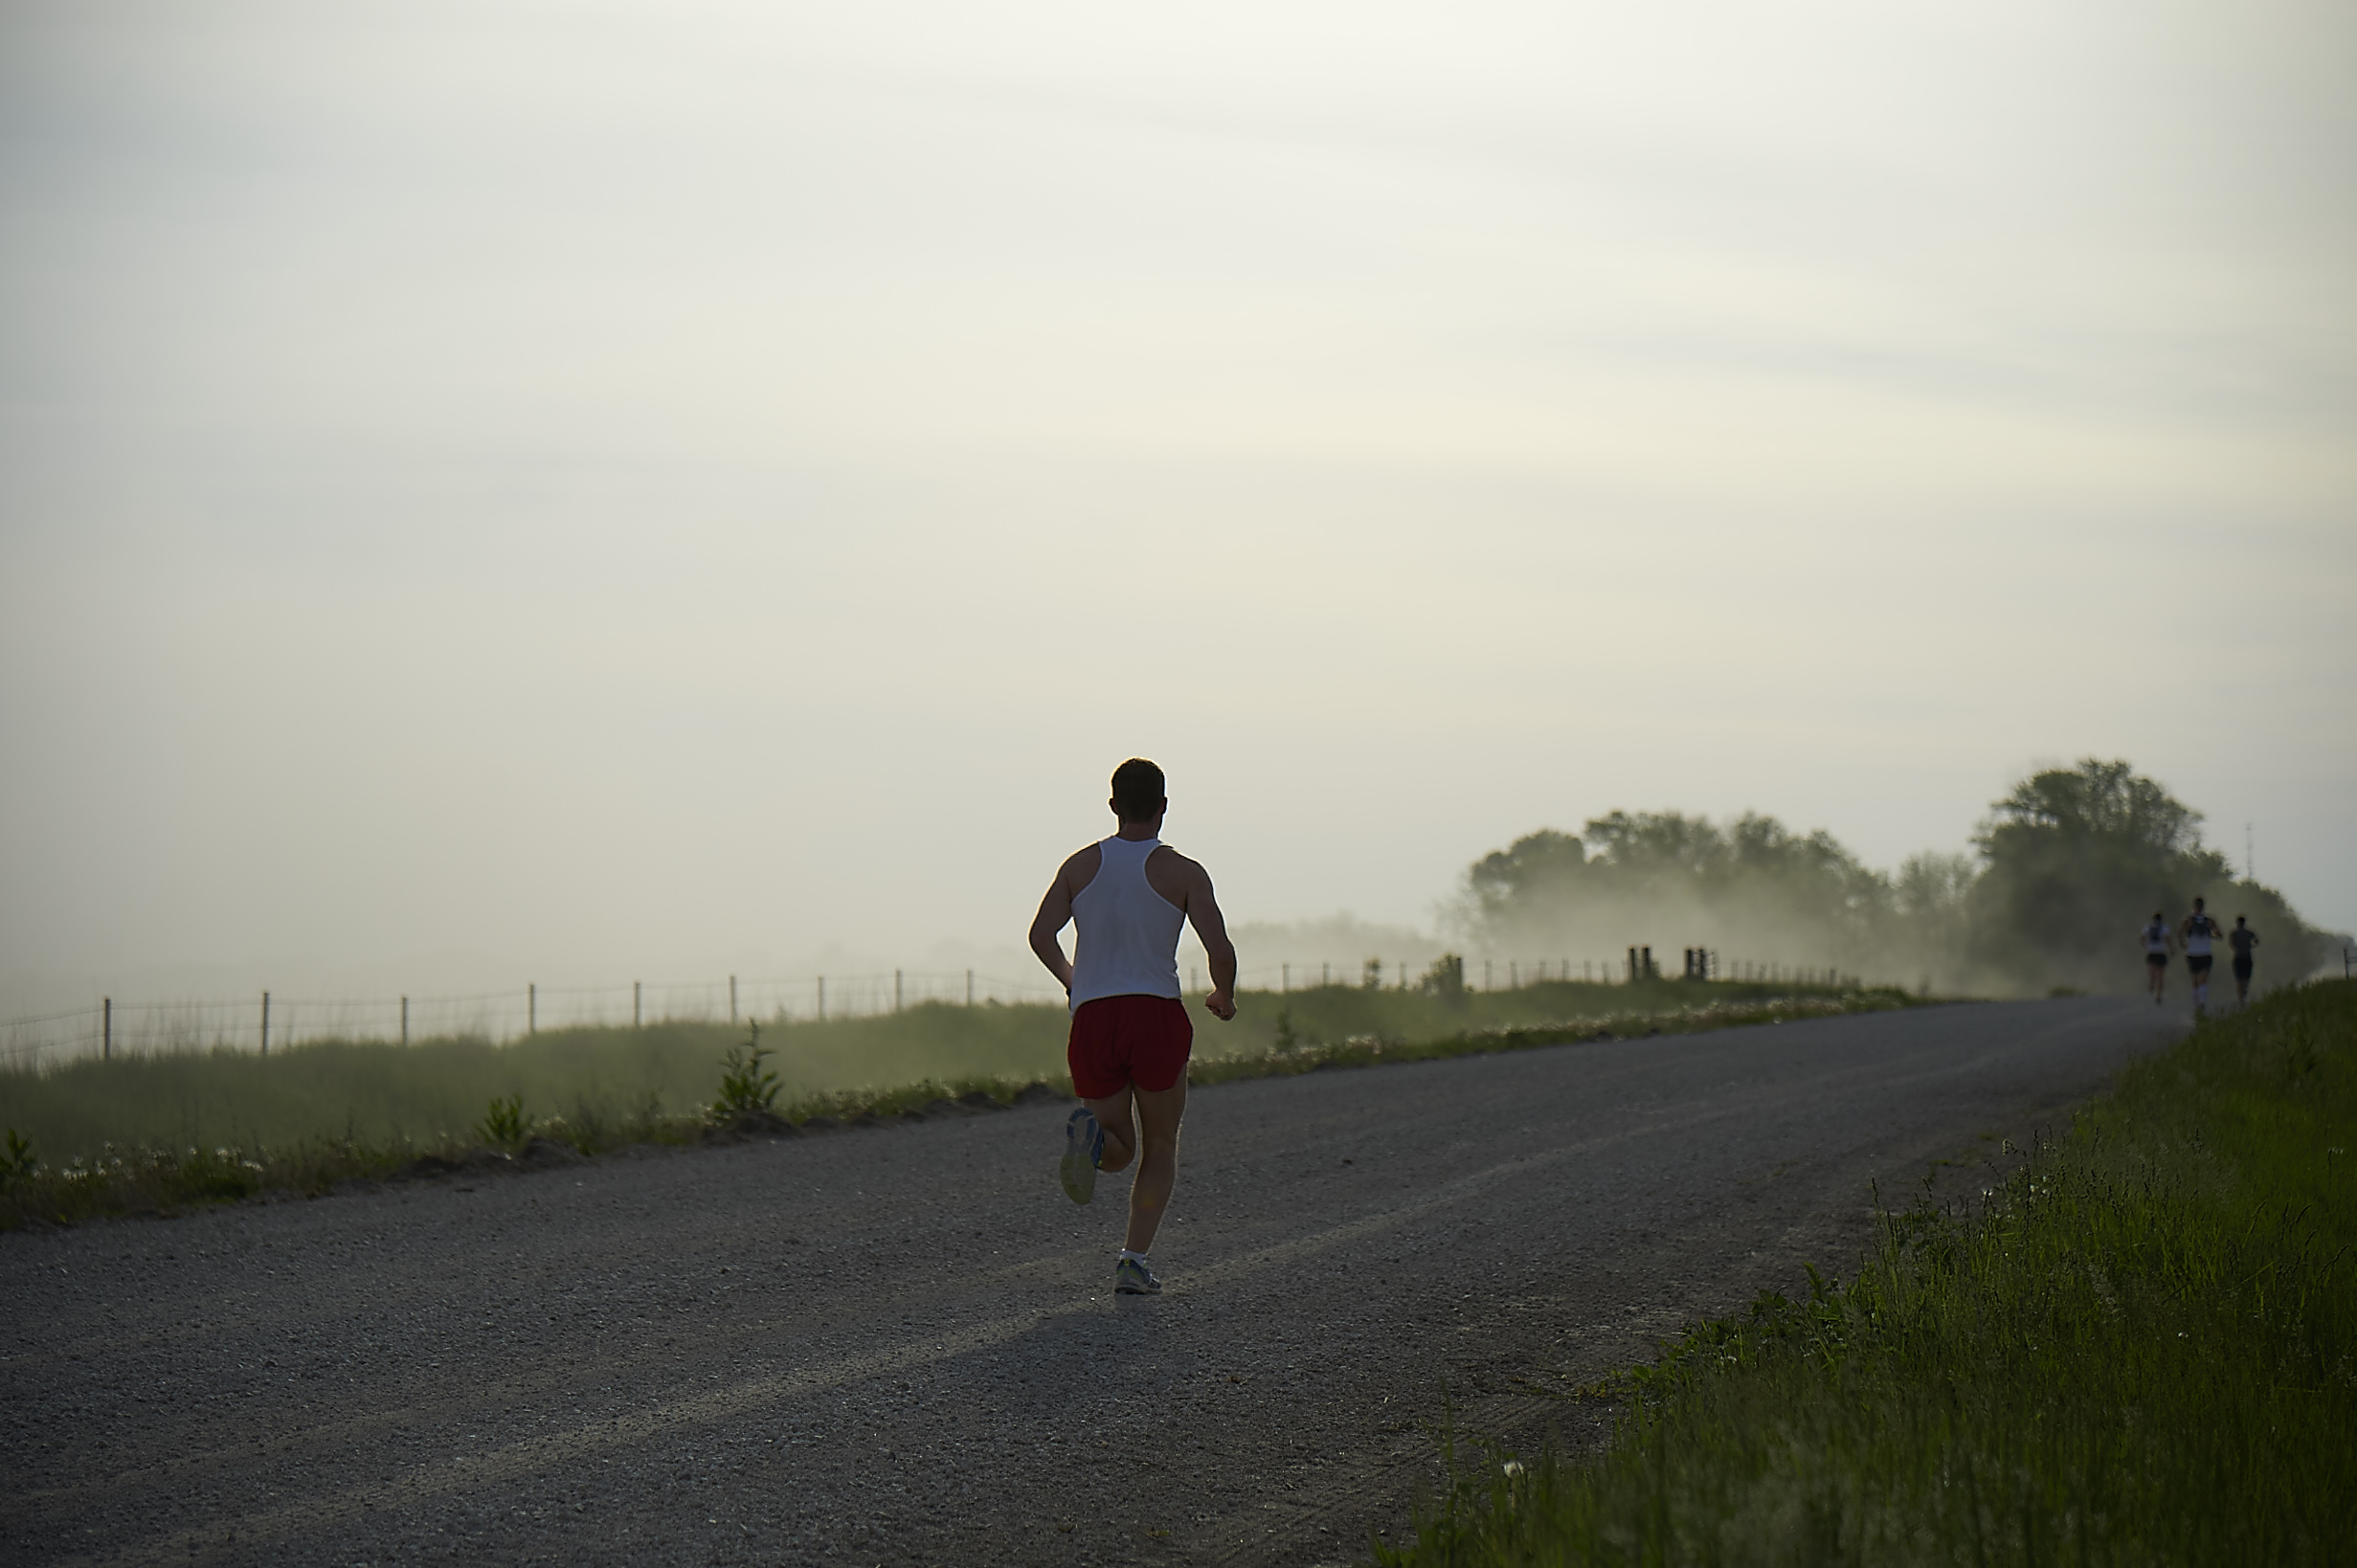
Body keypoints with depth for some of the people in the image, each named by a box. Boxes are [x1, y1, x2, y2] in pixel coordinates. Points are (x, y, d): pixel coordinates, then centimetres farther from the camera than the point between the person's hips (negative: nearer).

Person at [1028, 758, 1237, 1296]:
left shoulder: (1081, 866, 9)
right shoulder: (1182, 872, 0)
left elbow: (1041, 936, -1)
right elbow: (1220, 950, -9)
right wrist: (1224, 997, 12)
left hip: (1093, 1018, 2)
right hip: (1157, 1015, -2)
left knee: (1118, 1150, 15)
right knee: (1160, 1147, 14)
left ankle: (1091, 1134, -23)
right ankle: (1134, 1260, -2)